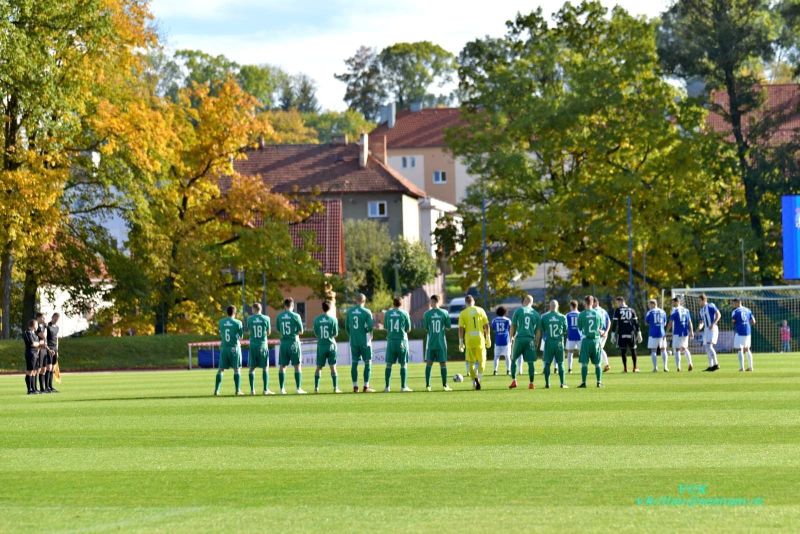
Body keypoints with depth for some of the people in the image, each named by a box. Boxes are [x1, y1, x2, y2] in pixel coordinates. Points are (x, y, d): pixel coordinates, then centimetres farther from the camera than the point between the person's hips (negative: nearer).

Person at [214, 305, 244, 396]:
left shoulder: (221, 322, 3)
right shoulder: (238, 322, -6)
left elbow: (220, 335, 12)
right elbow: (241, 337, 0)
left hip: (224, 348, 3)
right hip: (234, 347, -3)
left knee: (221, 369, 5)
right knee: (237, 369, 5)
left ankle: (216, 390, -1)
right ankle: (238, 390, 3)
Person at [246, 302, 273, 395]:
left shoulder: (250, 319, -2)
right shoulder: (266, 318, -3)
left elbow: (248, 332, 7)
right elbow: (268, 332, 5)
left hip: (253, 346, 1)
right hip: (263, 345, -1)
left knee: (252, 368, 7)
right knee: (265, 367, 5)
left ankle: (252, 390, 2)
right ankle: (266, 389, 1)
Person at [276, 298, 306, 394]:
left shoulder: (279, 316, 3)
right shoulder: (296, 316, -7)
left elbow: (278, 330, 12)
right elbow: (301, 331, -2)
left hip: (283, 343, 3)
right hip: (294, 343, -3)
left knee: (282, 366, 7)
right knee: (297, 366, 2)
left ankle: (282, 389, 5)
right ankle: (298, 388, -1)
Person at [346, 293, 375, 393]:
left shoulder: (349, 312, 4)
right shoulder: (366, 312, -8)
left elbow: (347, 327, 8)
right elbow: (370, 326, -13)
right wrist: (370, 335, 7)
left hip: (353, 341, 4)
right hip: (365, 341, -4)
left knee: (354, 363, 7)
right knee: (367, 363, 3)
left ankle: (355, 386, 6)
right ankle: (366, 386, -1)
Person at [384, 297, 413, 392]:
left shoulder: (387, 313, 4)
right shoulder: (404, 313, -2)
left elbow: (386, 328, 11)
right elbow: (408, 329, 3)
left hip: (391, 341, 2)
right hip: (402, 341, -2)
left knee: (389, 364, 5)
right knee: (403, 364, 3)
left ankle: (387, 387, 3)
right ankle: (403, 387, 1)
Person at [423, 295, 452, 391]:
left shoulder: (427, 314, -5)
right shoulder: (444, 313, -4)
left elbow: (426, 328, 1)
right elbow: (448, 327, 2)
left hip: (431, 342, 0)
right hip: (441, 342, 0)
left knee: (429, 363, 6)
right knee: (443, 363, 6)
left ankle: (427, 385, 0)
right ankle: (445, 385, 5)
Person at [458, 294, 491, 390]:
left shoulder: (463, 313, 1)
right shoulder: (480, 310, 5)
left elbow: (461, 328, -3)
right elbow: (486, 325, 4)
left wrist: (461, 342, 1)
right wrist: (488, 338, 11)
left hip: (469, 340, -1)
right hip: (480, 339, 1)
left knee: (471, 362, 10)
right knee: (482, 360, 11)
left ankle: (474, 380, -1)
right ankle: (479, 377, -12)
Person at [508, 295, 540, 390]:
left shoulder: (518, 311, 2)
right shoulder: (536, 314, 8)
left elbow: (513, 326, 4)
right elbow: (538, 331, 7)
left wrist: (512, 337, 16)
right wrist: (536, 343, 13)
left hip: (519, 338, -1)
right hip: (530, 339, 1)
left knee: (513, 359, 12)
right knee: (530, 362, 5)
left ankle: (514, 380, 3)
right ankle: (531, 383, 3)